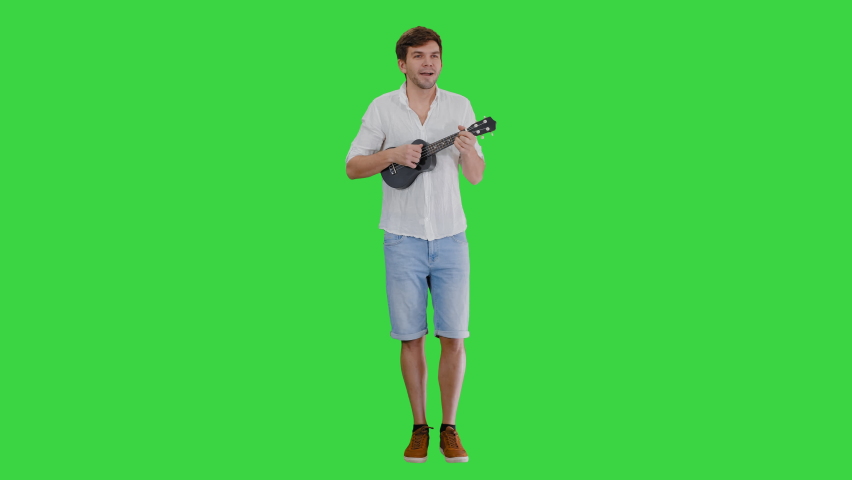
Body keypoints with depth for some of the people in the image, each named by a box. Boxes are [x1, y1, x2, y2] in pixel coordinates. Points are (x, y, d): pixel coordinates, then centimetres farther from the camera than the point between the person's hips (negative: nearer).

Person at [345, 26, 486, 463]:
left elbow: (475, 176, 3)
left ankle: (449, 430, 10)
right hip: (403, 239, -1)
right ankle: (420, 428, 15)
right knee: (411, 337, 4)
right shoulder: (382, 108, 0)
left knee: (453, 337, -1)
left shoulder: (459, 107, 3)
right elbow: (352, 168, 0)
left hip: (450, 237, 1)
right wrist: (392, 154, -17)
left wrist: (468, 150, -19)